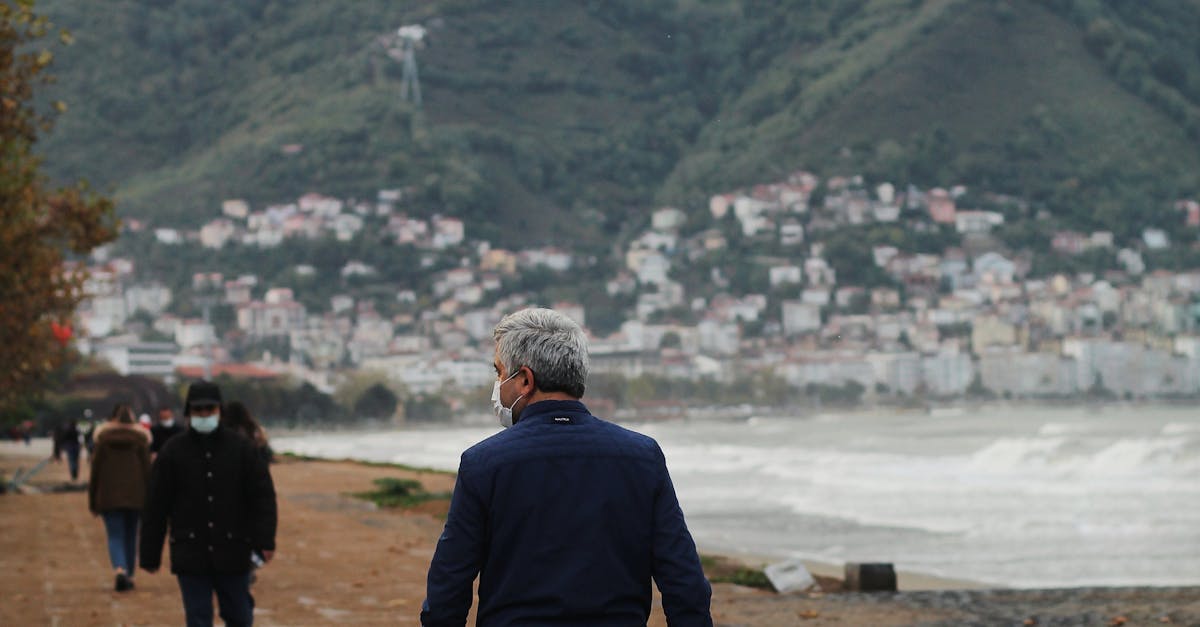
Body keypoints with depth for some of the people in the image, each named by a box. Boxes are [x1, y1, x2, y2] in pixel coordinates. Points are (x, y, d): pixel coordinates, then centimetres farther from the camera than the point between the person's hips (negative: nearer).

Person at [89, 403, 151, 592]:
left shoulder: (103, 439, -3)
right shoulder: (140, 439, -1)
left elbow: (95, 470, -1)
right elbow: (147, 470, -1)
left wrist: (92, 501, 6)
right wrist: (148, 501, 4)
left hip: (109, 498, -1)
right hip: (134, 496, 1)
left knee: (115, 536, -1)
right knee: (131, 536, 14)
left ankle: (120, 570, -25)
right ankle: (129, 576, 18)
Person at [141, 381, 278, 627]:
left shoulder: (241, 448, 3)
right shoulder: (172, 452, 2)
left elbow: (263, 495, 0)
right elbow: (155, 507, 4)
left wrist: (265, 541, -13)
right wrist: (150, 555, 2)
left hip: (233, 553, 1)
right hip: (191, 555, -1)